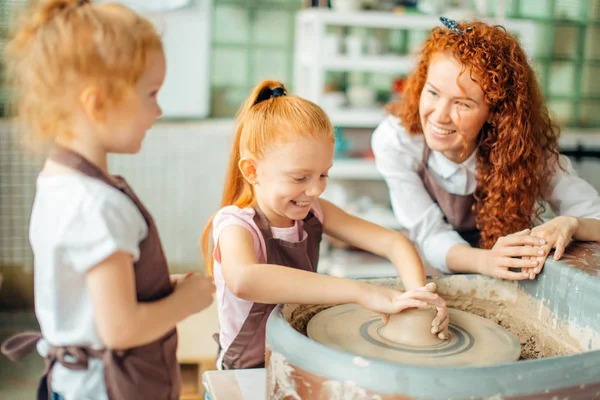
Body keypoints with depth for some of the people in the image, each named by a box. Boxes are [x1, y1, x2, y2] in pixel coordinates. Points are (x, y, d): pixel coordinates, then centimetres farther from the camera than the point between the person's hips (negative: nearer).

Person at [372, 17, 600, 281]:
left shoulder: (526, 148, -24)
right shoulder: (394, 141, -25)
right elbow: (432, 236, -23)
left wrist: (568, 224, -42)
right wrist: (484, 261, -44)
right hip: (435, 277, 0)